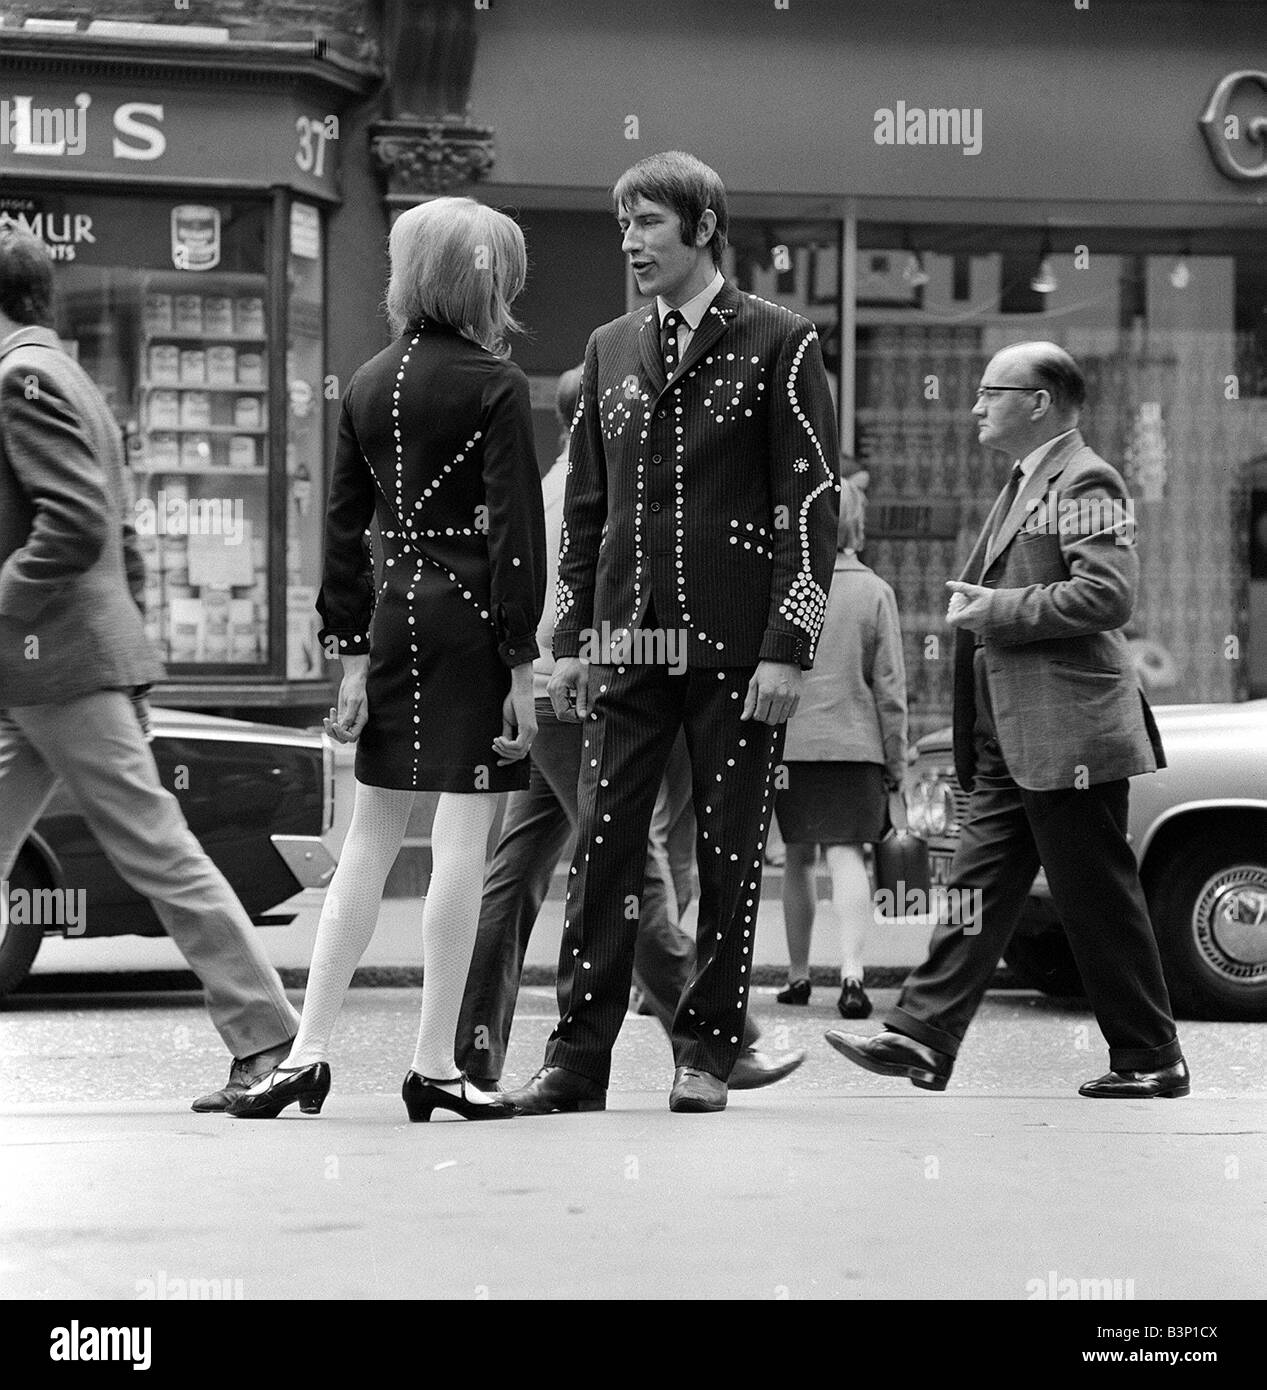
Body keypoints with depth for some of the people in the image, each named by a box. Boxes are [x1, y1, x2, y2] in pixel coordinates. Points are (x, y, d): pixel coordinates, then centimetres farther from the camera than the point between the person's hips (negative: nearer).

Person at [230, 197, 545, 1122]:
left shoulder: (369, 385, 10)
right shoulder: (495, 387, -8)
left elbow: (344, 526, 10)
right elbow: (514, 532, -12)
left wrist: (354, 654, 12)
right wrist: (522, 665, -10)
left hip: (394, 614, 6)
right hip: (472, 616, -6)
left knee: (368, 845, 11)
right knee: (462, 843, -2)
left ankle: (310, 1052, 8)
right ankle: (435, 1064, -1)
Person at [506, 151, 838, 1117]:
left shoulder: (779, 345, -1)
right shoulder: (611, 349, 14)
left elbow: (811, 502, -5)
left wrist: (786, 649, -12)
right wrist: (571, 639, 9)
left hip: (738, 648, -4)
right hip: (629, 642, 4)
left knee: (730, 854, 2)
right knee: (602, 849, -1)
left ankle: (707, 1051, 11)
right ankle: (578, 1057, 1)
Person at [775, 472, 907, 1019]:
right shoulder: (874, 592, -1)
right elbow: (889, 686, 0)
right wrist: (896, 761, 7)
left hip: (788, 741, 1)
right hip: (853, 742, -1)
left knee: (799, 857, 14)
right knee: (846, 855, -4)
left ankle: (798, 974, 20)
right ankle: (851, 969, -22)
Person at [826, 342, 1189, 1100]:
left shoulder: (1085, 482, -10)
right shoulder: (1026, 484, 20)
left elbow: (1109, 595, -22)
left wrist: (998, 610, -18)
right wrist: (979, 605, 14)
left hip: (1068, 734, -10)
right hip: (1011, 740, 10)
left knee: (1100, 900, -3)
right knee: (980, 888, 5)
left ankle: (1151, 1058, 5)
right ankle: (923, 1039, 2)